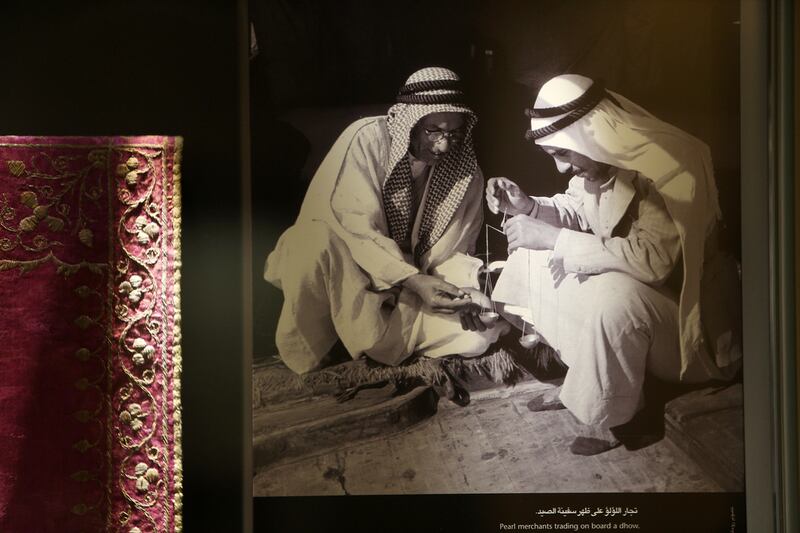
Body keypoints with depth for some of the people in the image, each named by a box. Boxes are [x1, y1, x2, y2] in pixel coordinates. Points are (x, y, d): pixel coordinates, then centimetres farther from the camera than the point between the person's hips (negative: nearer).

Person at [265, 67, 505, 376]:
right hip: (343, 272, -4)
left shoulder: (466, 171, -6)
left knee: (482, 329, -17)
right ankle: (304, 359, -15)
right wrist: (413, 280, -36)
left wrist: (460, 293, -22)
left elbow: (452, 251, -1)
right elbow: (357, 229, -25)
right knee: (316, 238, -37)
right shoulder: (366, 139, -18)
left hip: (408, 291, 4)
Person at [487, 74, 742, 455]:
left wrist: (554, 239, -34)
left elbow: (652, 259, -38)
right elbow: (576, 212, 11)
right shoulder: (599, 155, -6)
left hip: (678, 301, -9)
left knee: (612, 302, -38)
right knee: (531, 259, 3)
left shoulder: (669, 164, -30)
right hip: (618, 278, 9)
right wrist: (528, 206, -11)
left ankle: (609, 418, -10)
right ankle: (578, 381, 9)